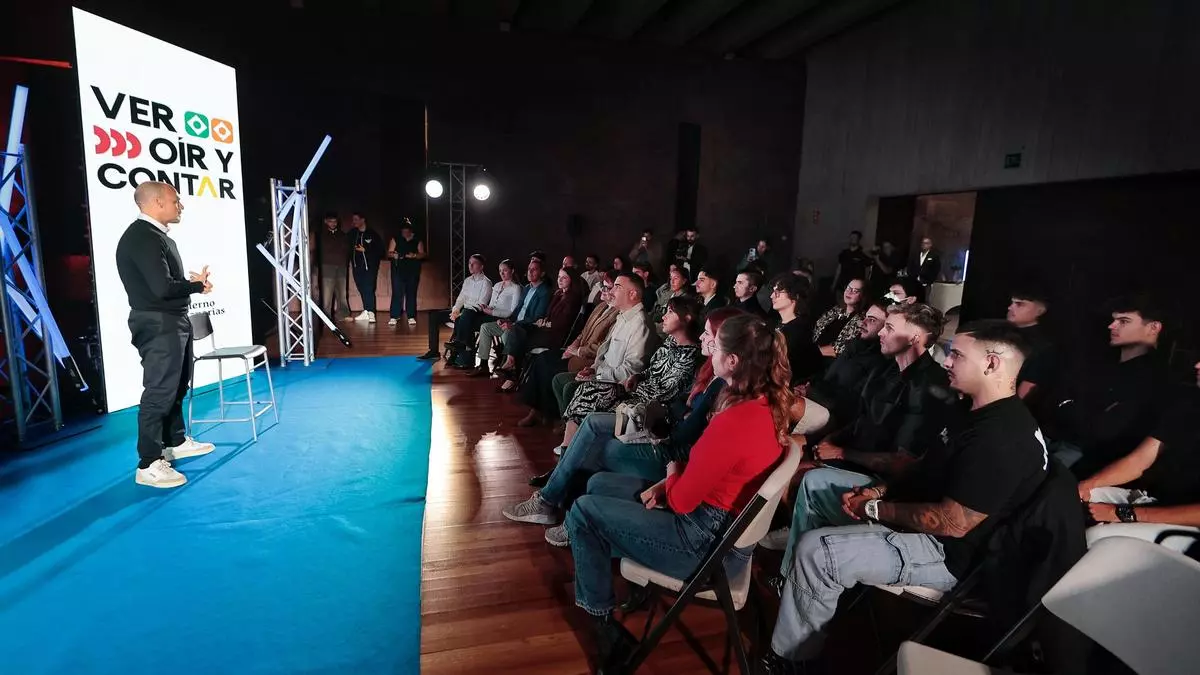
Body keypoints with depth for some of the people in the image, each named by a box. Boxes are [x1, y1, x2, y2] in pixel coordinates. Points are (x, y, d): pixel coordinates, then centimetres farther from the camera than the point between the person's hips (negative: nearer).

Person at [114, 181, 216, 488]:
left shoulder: (157, 235, 15)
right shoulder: (142, 237, -18)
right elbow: (162, 287, -26)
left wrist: (191, 280, 0)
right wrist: (197, 284, -10)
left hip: (173, 322, 11)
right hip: (157, 326, -11)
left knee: (177, 386, 20)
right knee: (159, 392, -7)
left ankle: (176, 441, 35)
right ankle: (148, 465, 0)